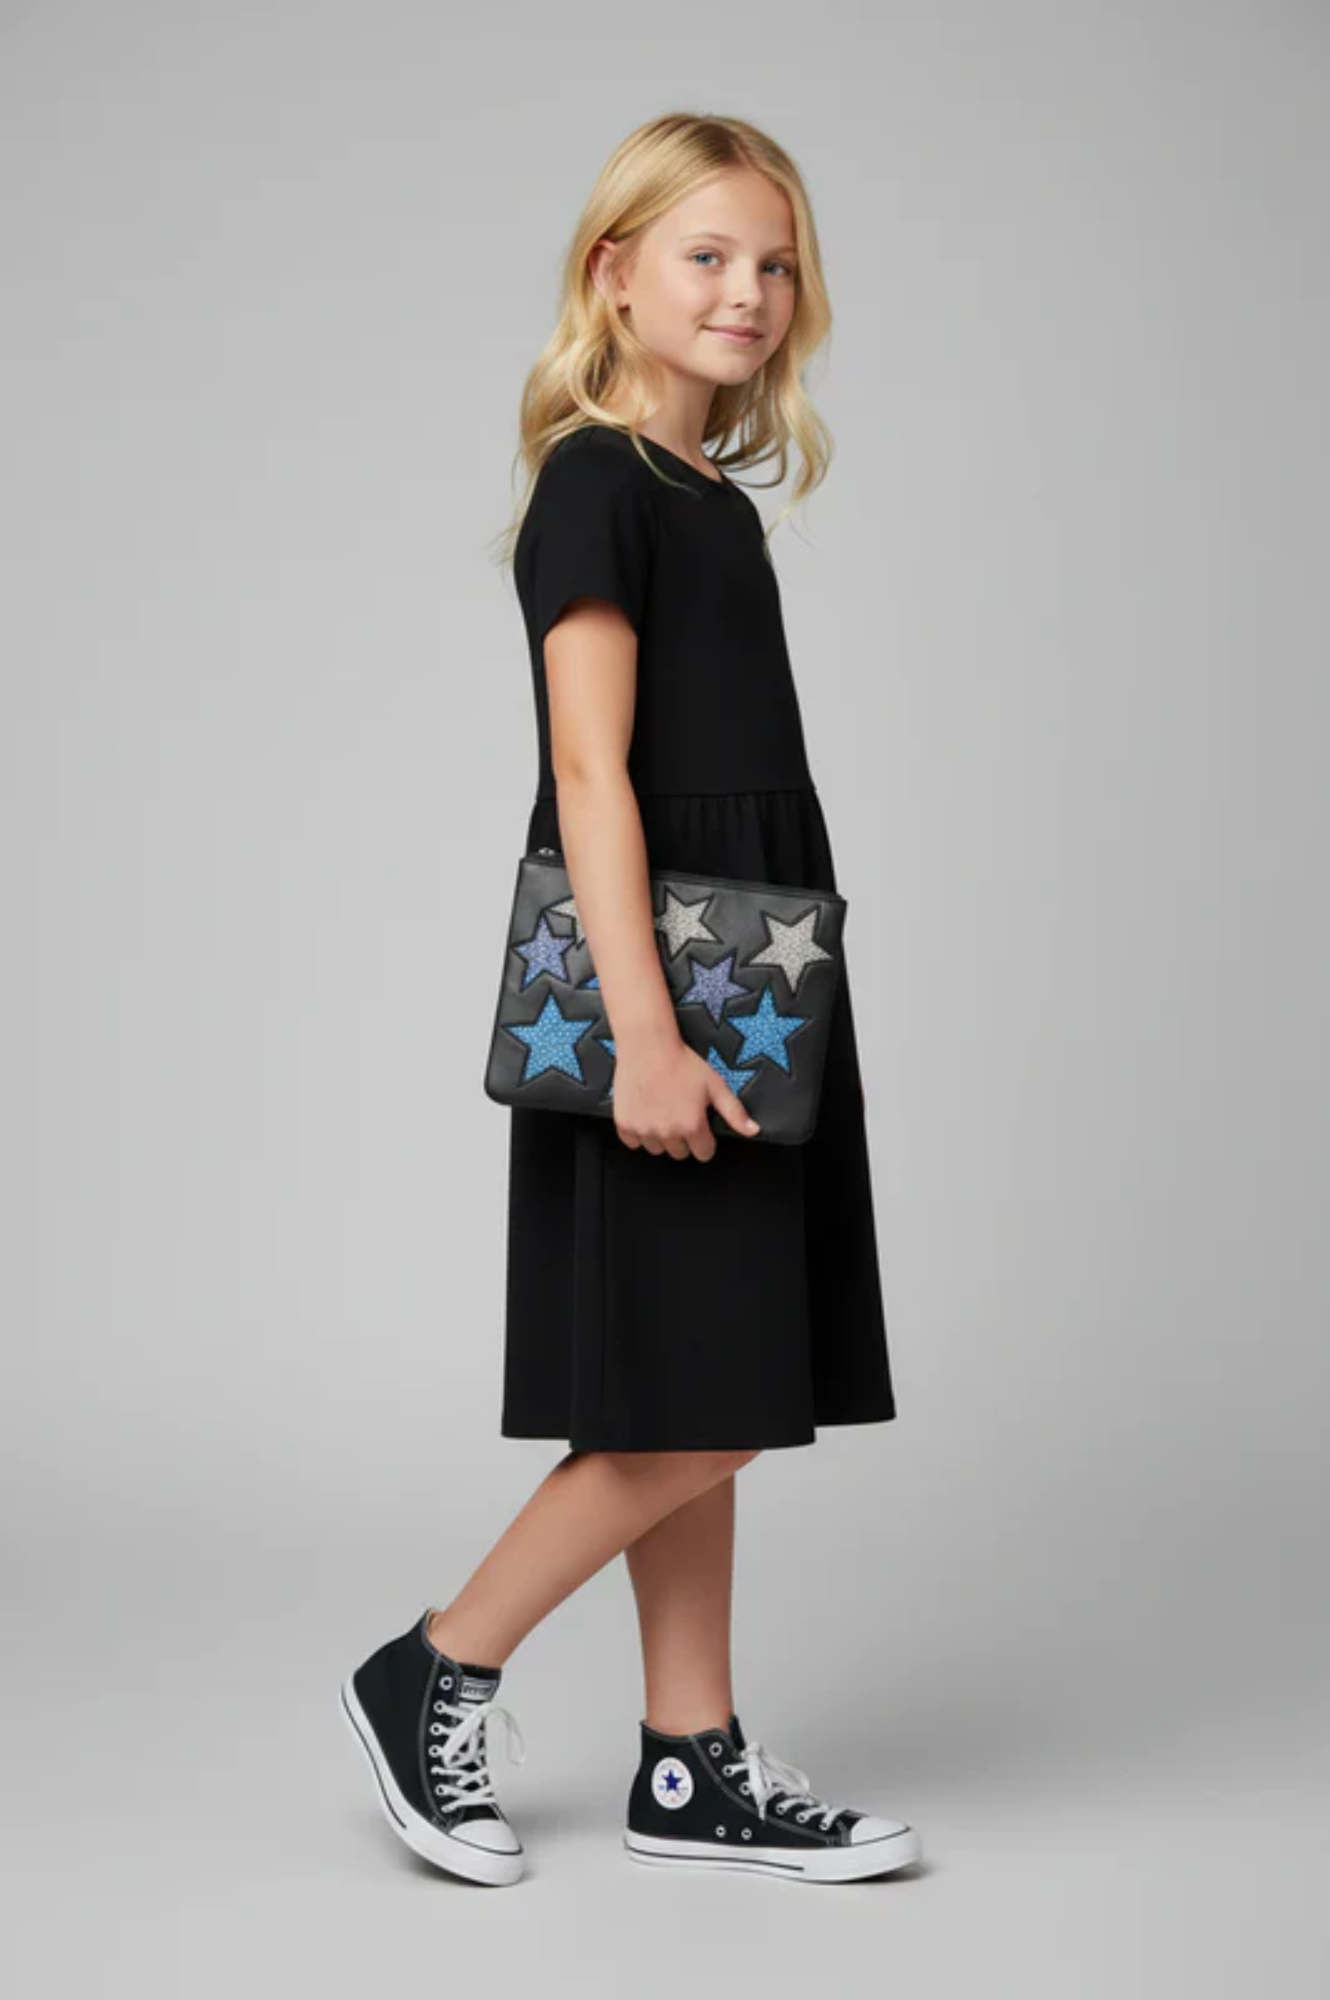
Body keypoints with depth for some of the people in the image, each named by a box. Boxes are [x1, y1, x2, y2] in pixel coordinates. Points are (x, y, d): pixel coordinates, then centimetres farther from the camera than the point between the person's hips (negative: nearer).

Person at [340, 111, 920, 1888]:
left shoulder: (713, 500, 16)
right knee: (690, 1412, -6)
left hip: (745, 989, 9)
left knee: (709, 1416, 11)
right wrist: (643, 1034, -23)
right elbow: (591, 769, -17)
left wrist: (718, 1023, 16)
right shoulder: (597, 484, -10)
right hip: (652, 969, -9)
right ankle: (433, 1683, 10)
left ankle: (696, 1769, 20)